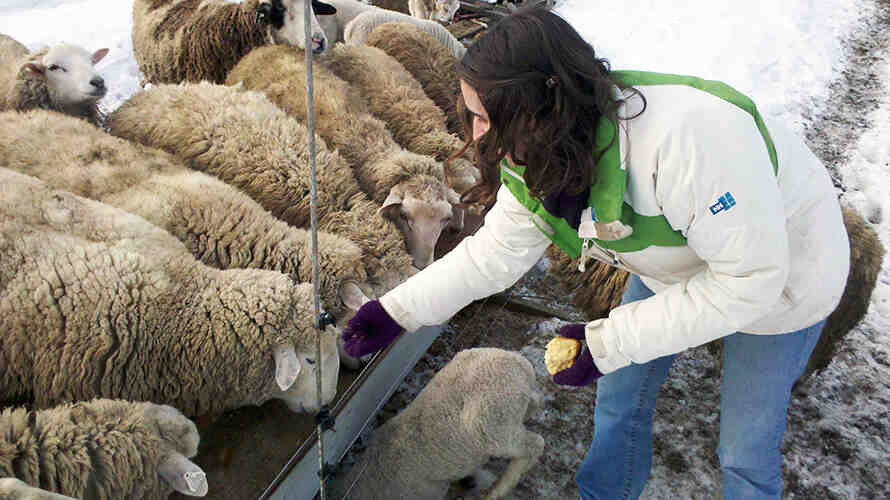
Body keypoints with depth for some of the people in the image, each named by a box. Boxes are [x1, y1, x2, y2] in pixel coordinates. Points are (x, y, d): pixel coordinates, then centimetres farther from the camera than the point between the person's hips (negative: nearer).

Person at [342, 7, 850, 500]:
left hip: (780, 272, -5)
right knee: (620, 399, 15)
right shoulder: (539, 157, -19)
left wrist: (611, 341, -34)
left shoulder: (687, 135, -44)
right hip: (673, 264, 6)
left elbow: (750, 279, -35)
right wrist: (398, 310, -12)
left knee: (746, 450, 6)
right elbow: (495, 251, -7)